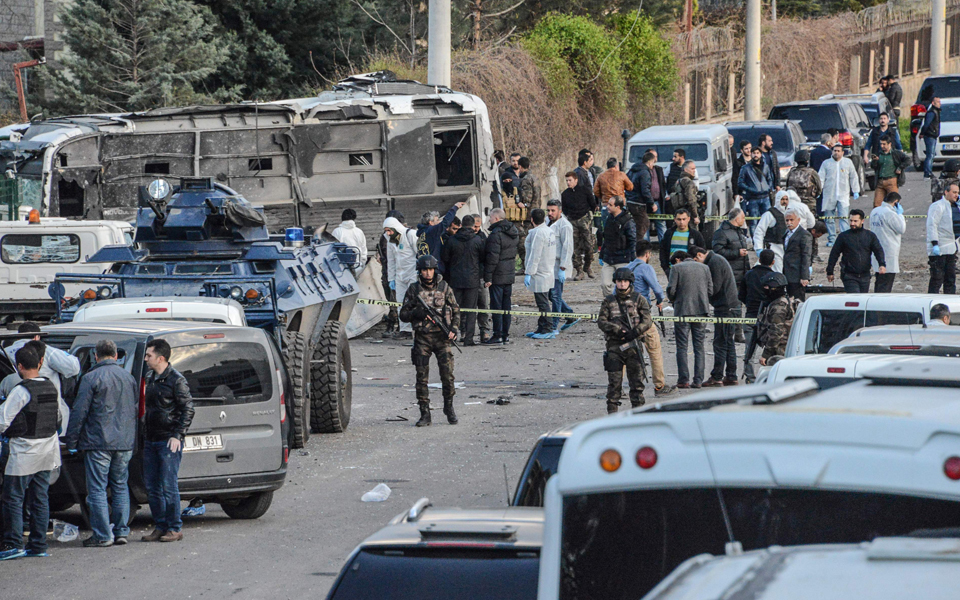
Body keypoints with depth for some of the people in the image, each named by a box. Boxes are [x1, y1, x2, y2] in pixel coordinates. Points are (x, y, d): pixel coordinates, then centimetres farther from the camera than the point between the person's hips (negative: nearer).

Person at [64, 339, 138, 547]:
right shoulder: (128, 378, 10)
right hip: (125, 443, 6)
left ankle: (102, 535, -4)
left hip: (98, 442, -6)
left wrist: (71, 441, -4)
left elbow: (79, 412, -10)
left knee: (97, 489, -2)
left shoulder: (91, 378, -9)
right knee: (120, 487, 14)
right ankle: (121, 532, 13)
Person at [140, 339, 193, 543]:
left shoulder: (176, 380, -9)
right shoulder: (151, 379, 15)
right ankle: (161, 527, 14)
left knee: (168, 486, -7)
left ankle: (175, 529, -1)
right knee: (151, 486, 7)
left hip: (168, 442, -8)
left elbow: (187, 409, -10)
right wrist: (145, 435, 16)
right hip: (151, 441, 8)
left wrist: (177, 435, -15)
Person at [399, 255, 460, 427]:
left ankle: (449, 407, 15)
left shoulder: (444, 288, 5)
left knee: (447, 374, -6)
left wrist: (453, 329, -3)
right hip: (422, 338, 0)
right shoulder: (413, 290, 4)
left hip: (442, 337, 0)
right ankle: (425, 414, 5)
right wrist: (417, 313, -14)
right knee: (422, 377, -1)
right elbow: (403, 314, 6)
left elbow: (456, 310, 12)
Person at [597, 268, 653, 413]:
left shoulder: (639, 299, 6)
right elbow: (601, 321, 2)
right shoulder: (608, 301, 10)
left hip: (633, 345, 0)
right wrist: (617, 330, -13)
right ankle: (612, 412, 4)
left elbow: (647, 322, -1)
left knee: (637, 380, 2)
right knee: (614, 382, 0)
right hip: (614, 345, 0)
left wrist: (634, 333, -17)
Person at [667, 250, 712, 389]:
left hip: (682, 310, -3)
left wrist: (673, 300, 13)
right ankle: (698, 380, 4)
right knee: (699, 346, 8)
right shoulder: (704, 267, 10)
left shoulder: (676, 268, -2)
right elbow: (710, 290, 7)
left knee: (682, 347, 1)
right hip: (701, 311, 3)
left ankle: (683, 380, -4)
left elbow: (671, 290, -8)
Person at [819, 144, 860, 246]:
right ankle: (831, 239, 14)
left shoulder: (848, 162, 11)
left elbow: (853, 177, 17)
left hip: (843, 195, -1)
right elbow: (821, 178, 3)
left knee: (844, 218, -12)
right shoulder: (826, 163, 8)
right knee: (829, 219, 3)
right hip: (829, 196, 1)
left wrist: (856, 191, 12)